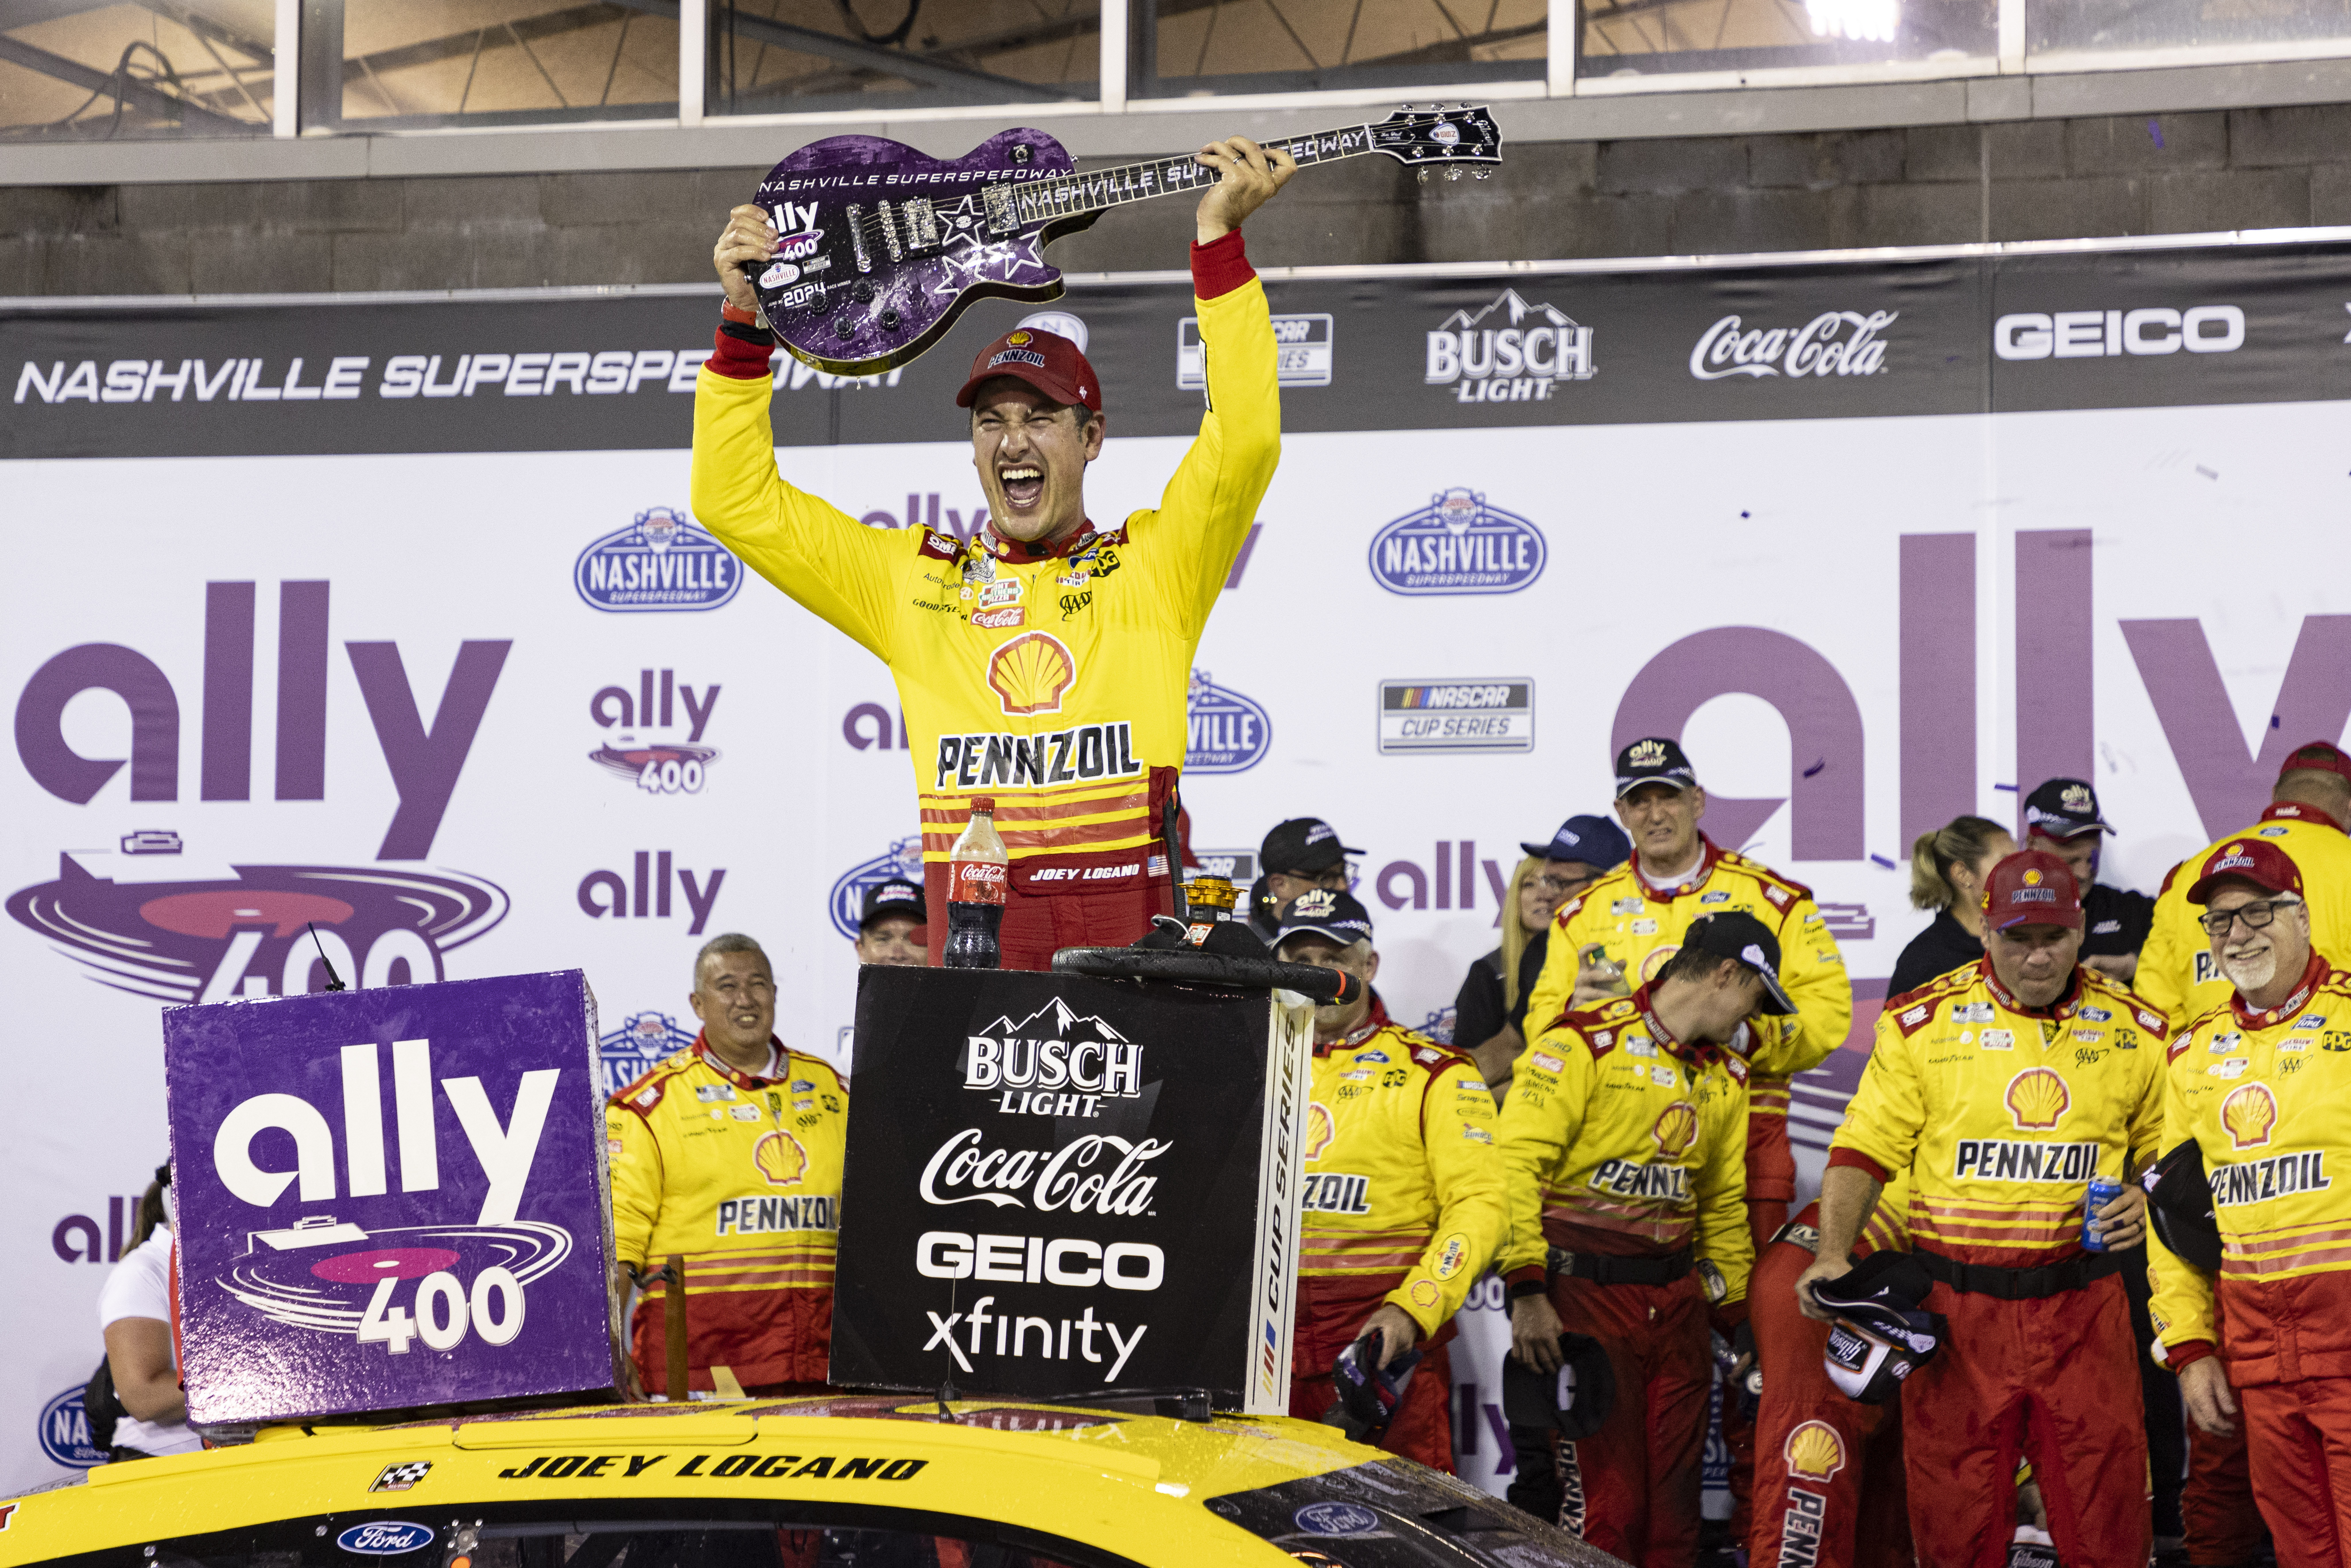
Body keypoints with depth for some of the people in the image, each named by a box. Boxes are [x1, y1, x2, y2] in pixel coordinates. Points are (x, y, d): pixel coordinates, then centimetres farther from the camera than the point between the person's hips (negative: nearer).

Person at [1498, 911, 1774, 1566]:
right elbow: (1516, 1167, -15)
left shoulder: (1725, 1077, 18)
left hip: (1677, 1294, 7)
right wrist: (1526, 1291, -21)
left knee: (1672, 1506, 8)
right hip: (1584, 1289, -7)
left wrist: (1734, 1316, 22)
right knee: (1604, 1509, -7)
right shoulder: (1584, 1044, -8)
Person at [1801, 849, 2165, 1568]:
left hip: (2084, 1303, 1)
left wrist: (2146, 1200, -3)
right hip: (1957, 1302, -1)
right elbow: (1865, 1149, 3)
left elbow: (2163, 1147, 18)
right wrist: (1832, 1254, -10)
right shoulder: (1922, 1023, 1)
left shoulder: (2135, 1030, 6)